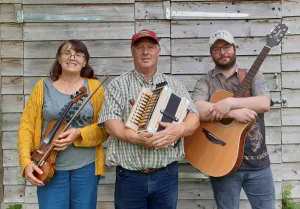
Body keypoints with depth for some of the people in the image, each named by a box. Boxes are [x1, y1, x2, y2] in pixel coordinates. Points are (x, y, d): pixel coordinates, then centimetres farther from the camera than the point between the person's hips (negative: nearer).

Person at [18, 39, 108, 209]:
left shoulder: (94, 87, 0)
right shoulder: (43, 87, 2)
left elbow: (105, 127, -2)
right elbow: (27, 125, 1)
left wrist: (79, 134, -18)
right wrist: (26, 161, -10)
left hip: (86, 166, 1)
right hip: (50, 167, 0)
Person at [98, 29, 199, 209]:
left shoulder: (174, 85, 8)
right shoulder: (118, 85, 2)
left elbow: (194, 117, 1)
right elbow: (110, 122, -8)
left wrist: (179, 130, -21)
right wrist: (137, 137, -25)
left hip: (167, 174, 2)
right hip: (129, 176, -2)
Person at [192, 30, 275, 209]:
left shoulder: (253, 76, 6)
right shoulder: (205, 82, 2)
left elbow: (265, 104, -12)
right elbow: (196, 109, -17)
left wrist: (229, 103, -23)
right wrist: (233, 113, -23)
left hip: (257, 161, 2)